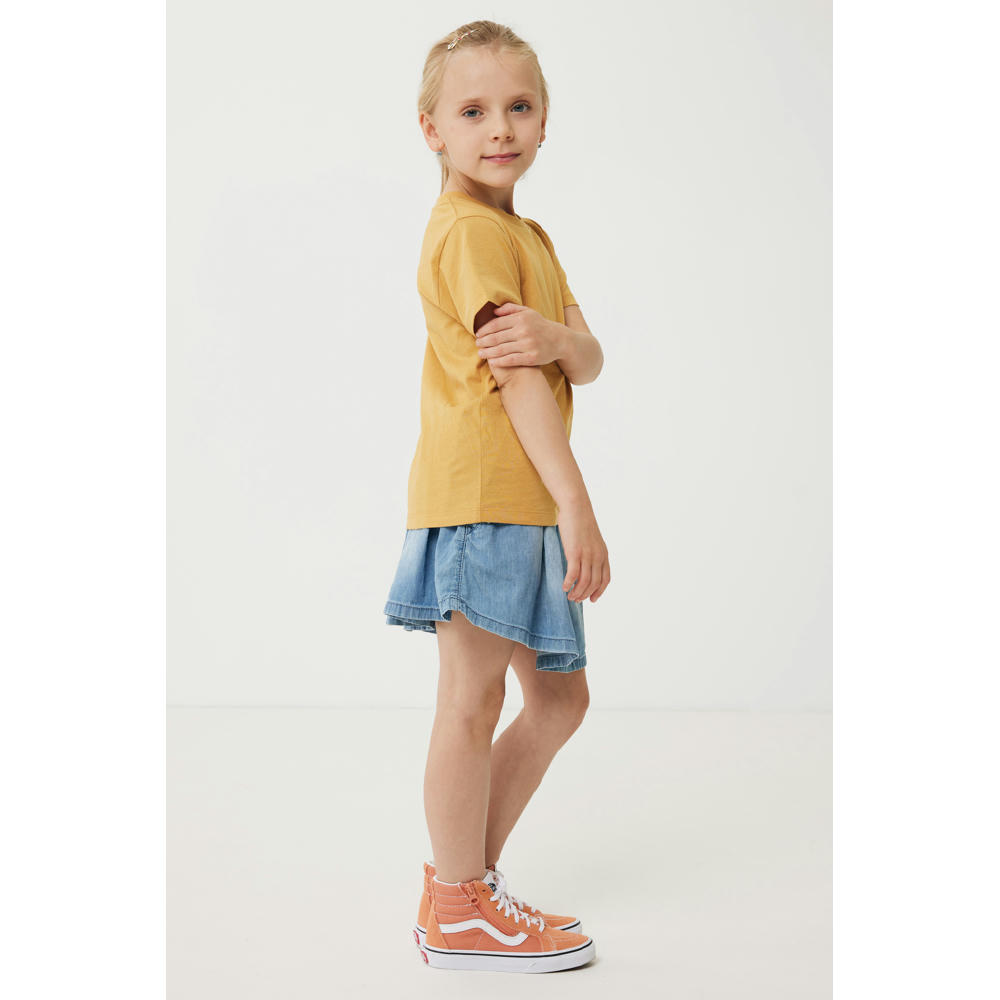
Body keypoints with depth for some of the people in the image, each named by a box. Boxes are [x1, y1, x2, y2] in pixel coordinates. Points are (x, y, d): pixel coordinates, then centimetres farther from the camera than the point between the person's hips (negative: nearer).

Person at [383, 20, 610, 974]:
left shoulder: (529, 237, 21)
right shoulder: (470, 231, -9)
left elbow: (588, 360, 8)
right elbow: (516, 381, -17)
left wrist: (556, 336, -16)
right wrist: (577, 505, -21)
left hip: (525, 505, 10)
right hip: (480, 492, -10)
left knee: (559, 695, 14)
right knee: (473, 698, -1)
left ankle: (465, 868, 26)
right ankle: (458, 910, 12)